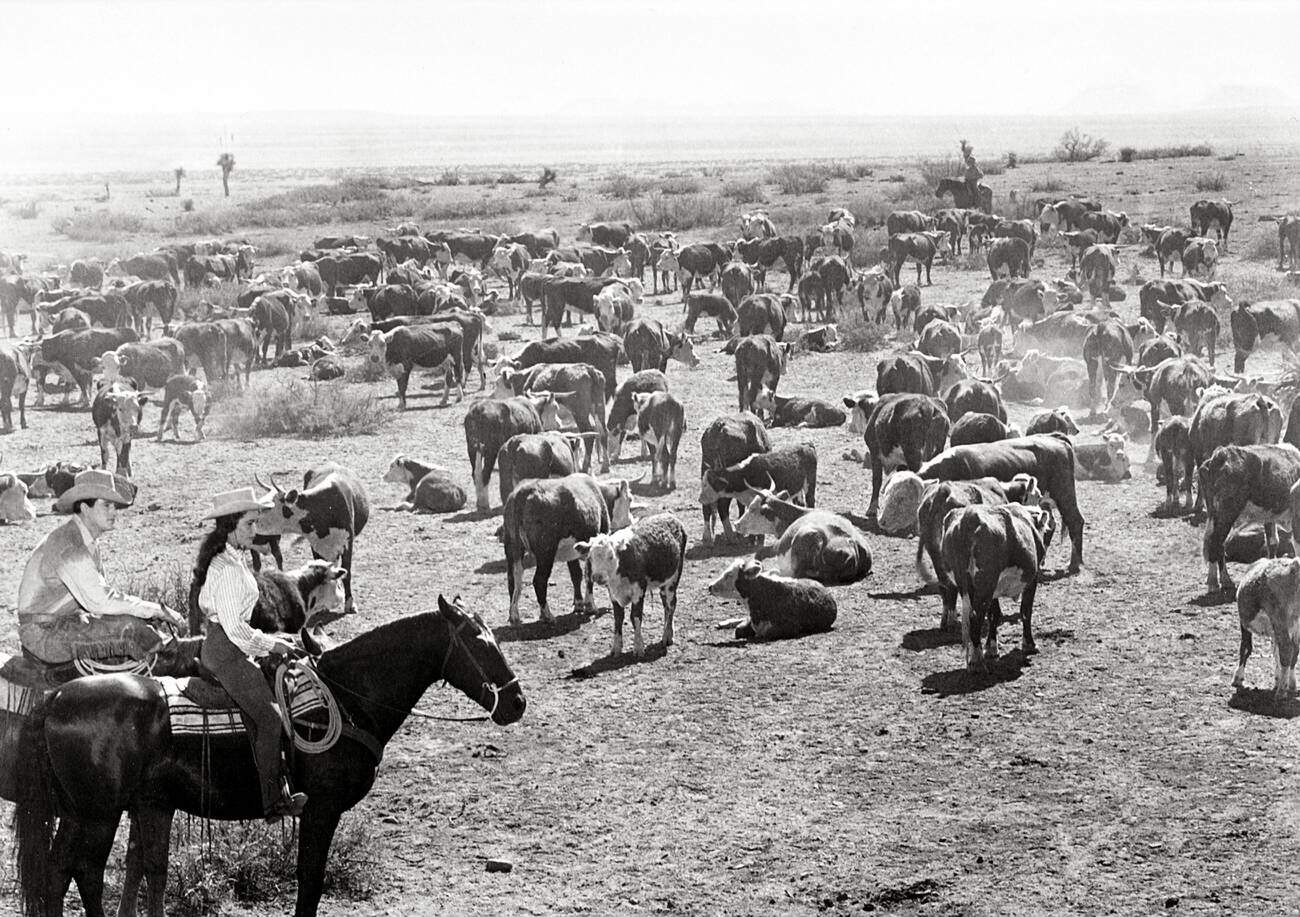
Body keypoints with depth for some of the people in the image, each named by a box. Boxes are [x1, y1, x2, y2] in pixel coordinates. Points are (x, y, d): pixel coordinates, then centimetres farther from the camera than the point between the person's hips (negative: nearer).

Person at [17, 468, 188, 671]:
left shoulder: (89, 541, 8)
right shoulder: (67, 546, -23)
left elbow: (99, 594, 12)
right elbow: (99, 600, -29)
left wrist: (156, 611, -4)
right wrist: (157, 610, -23)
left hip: (69, 621, 10)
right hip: (43, 633, -10)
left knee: (151, 623, 0)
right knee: (128, 629, -23)